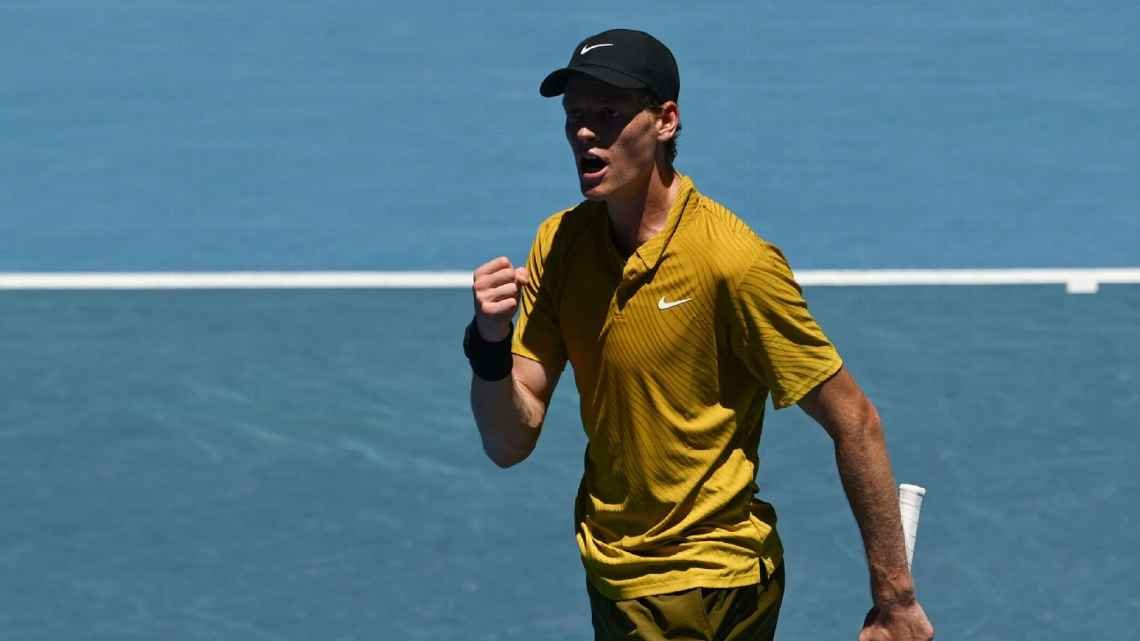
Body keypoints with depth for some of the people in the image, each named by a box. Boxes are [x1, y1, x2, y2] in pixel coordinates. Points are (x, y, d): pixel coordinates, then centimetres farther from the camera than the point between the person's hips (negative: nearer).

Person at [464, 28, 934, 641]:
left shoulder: (734, 261, -20)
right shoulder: (560, 244, -2)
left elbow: (854, 423, -15)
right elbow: (508, 445, -3)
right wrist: (491, 342, -22)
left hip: (708, 586, -6)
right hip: (609, 572, 6)